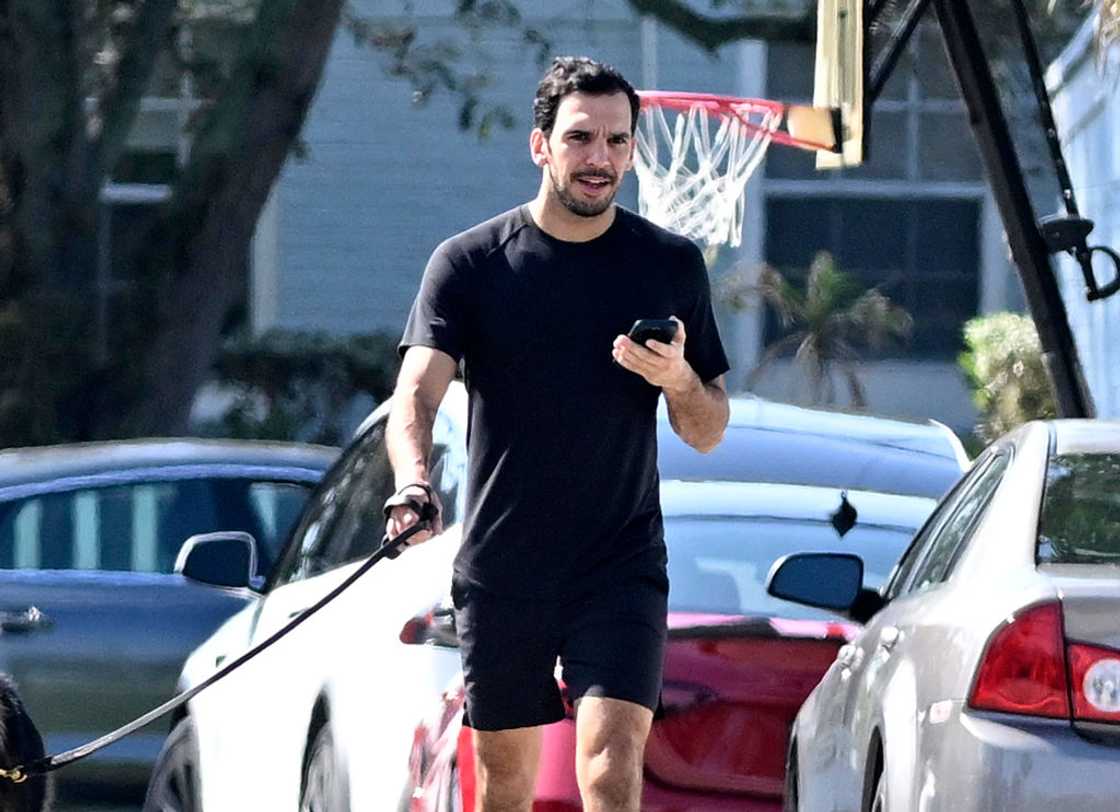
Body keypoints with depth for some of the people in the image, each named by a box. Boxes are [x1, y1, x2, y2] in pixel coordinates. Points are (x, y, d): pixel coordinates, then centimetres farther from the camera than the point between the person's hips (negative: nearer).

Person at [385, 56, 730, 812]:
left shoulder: (673, 266, 4)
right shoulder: (468, 263, 0)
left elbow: (708, 433, 9)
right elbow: (417, 395, -11)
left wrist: (679, 380, -14)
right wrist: (413, 486, -32)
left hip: (620, 568, -1)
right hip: (498, 570, 1)